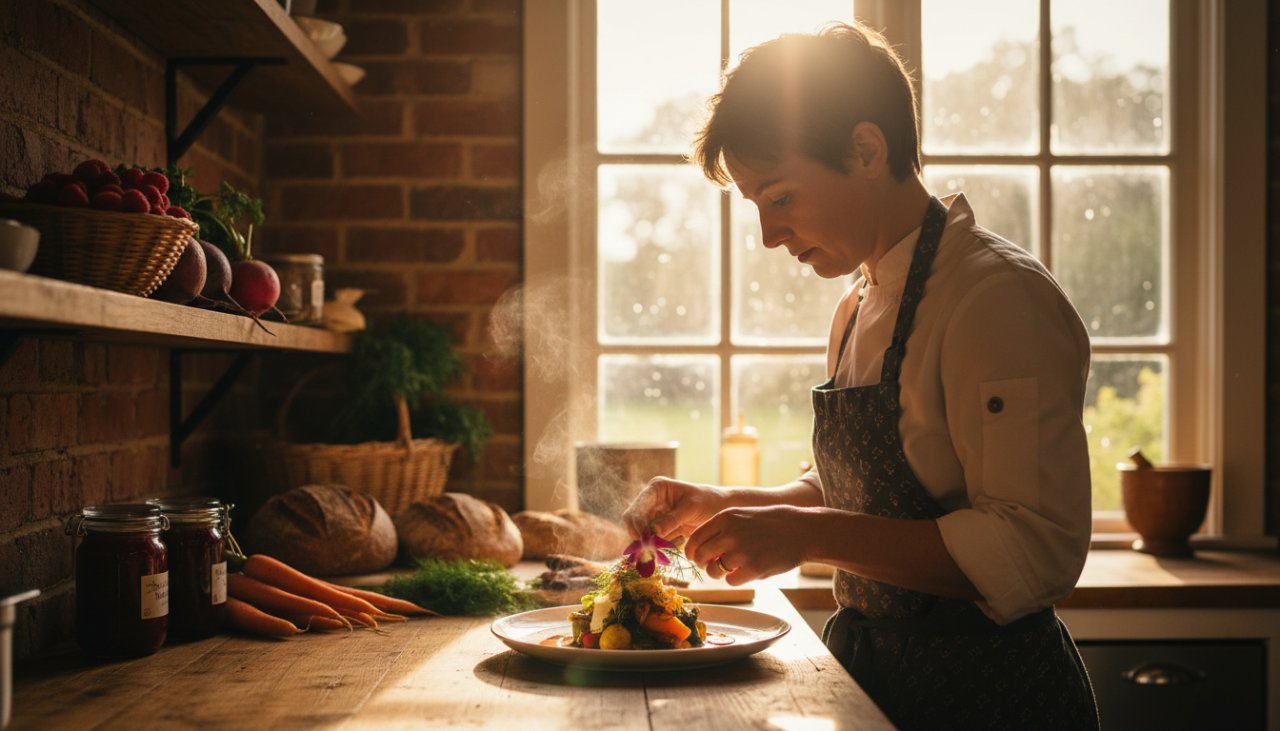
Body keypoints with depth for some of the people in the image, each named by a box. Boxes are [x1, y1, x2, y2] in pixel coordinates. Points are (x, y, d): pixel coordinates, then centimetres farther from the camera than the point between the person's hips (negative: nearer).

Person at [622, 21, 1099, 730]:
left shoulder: (1000, 299, -19)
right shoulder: (859, 306, 9)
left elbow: (1034, 553, -25)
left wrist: (812, 534, -28)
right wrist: (726, 506, 5)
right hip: (871, 672, 8)